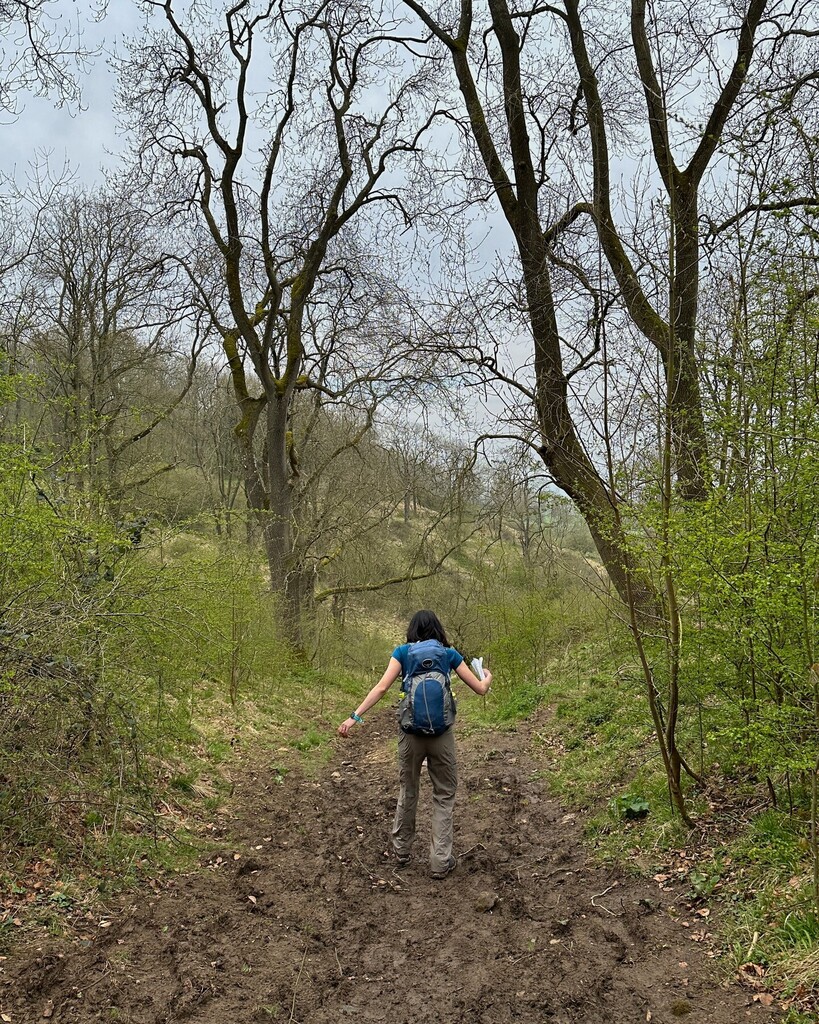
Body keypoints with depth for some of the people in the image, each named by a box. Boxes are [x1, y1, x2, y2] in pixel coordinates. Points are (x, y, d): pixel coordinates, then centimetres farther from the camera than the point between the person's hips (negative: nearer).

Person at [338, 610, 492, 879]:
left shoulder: (403, 652, 2)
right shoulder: (449, 654, 2)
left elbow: (381, 688, -10)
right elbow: (480, 688, 5)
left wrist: (355, 716, -10)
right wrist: (488, 676, 27)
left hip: (410, 734, 1)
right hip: (441, 735, -1)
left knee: (407, 791, 21)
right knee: (444, 795, 13)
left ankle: (401, 850, 34)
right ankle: (440, 861, 11)